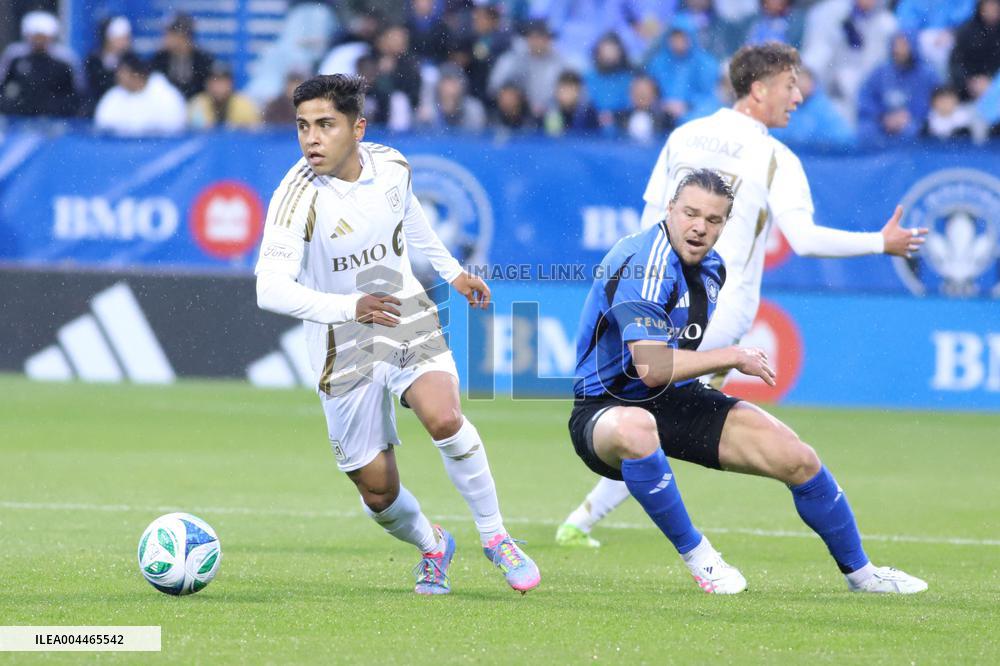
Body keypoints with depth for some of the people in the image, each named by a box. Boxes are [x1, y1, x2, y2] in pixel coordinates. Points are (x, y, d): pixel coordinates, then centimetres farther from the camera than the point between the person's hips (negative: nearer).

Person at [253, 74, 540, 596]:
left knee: (444, 419, -26)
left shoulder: (390, 165, -8)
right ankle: (432, 548, 35)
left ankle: (495, 537, -5)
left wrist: (452, 272, 28)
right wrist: (349, 308, -49)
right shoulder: (297, 198, -24)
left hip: (409, 318, 2)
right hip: (343, 346, -2)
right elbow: (270, 289, -35)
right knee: (377, 491, 1)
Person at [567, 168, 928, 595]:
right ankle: (694, 553, -24)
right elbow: (651, 367, -32)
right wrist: (734, 357, -22)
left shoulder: (711, 266, 7)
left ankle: (859, 571, 23)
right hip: (606, 409, -8)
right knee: (635, 430, -45)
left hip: (679, 400, 8)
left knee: (797, 459, -2)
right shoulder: (642, 266, -23)